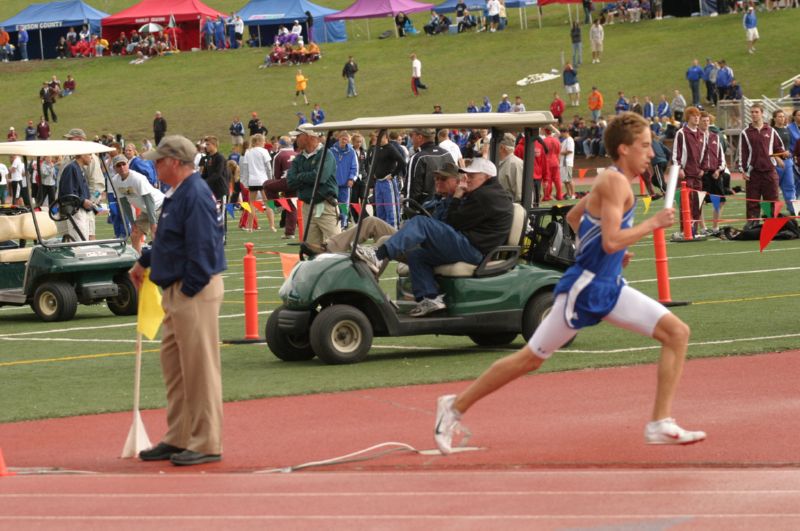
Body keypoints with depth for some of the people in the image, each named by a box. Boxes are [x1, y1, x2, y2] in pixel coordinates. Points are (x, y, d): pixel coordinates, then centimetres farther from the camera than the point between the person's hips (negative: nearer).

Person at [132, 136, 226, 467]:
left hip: (194, 293, -11)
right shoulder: (180, 194, 14)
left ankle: (206, 444, 0)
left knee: (199, 368, -5)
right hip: (177, 293, 11)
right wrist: (144, 262, 35)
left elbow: (202, 249, -23)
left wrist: (189, 290, -21)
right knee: (173, 365, 15)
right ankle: (178, 439, 22)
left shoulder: (195, 196, -18)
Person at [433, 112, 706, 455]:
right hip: (584, 288, -9)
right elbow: (611, 240, -27)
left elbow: (574, 216, 26)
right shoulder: (614, 182, -17)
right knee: (531, 358, 2)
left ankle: (660, 425, -5)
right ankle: (455, 406, 17)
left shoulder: (612, 182, 12)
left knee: (677, 333, -3)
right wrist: (653, 224, -17)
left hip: (609, 288, 9)